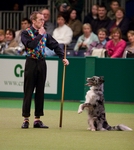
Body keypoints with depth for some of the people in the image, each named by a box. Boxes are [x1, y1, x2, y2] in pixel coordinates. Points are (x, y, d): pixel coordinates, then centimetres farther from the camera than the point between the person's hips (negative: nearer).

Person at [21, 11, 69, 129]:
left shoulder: (45, 34, 9)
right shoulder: (26, 33, -6)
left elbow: (55, 45, 12)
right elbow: (31, 45, -23)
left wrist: (63, 57, 1)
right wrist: (40, 35, -15)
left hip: (42, 63, 5)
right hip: (31, 63, -5)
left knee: (40, 92, 6)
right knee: (28, 92, -2)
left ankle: (37, 119, 11)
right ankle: (26, 119, 2)